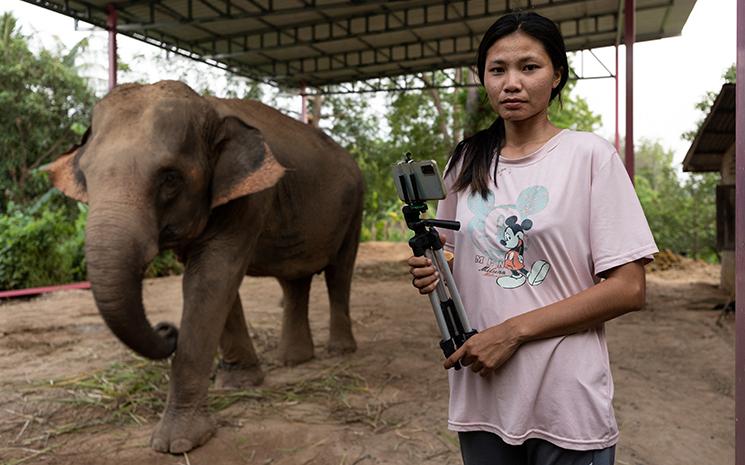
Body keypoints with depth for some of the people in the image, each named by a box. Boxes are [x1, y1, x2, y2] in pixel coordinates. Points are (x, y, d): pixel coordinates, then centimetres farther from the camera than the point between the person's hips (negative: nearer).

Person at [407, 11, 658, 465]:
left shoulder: (591, 155, -7)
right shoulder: (466, 162, 5)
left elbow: (628, 290, -11)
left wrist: (513, 331, -17)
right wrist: (433, 272, -5)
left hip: (566, 402, -3)